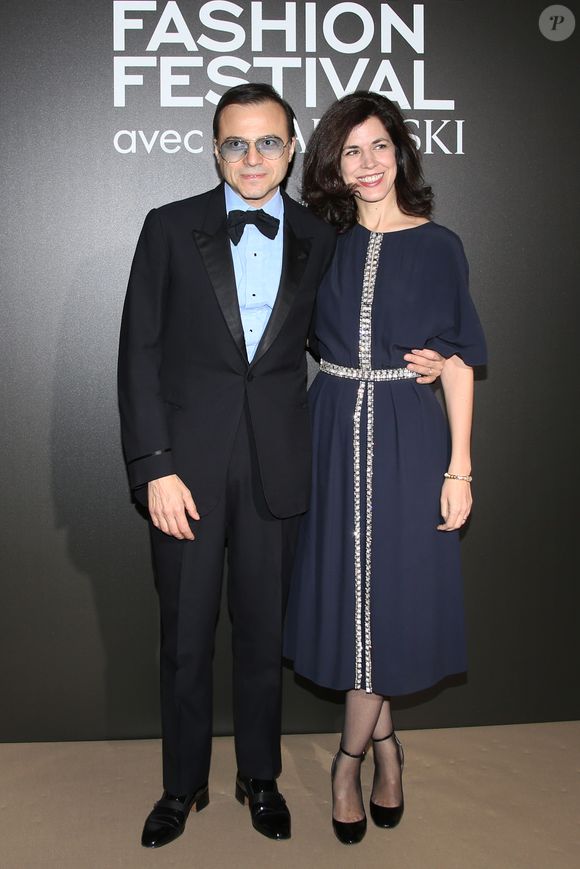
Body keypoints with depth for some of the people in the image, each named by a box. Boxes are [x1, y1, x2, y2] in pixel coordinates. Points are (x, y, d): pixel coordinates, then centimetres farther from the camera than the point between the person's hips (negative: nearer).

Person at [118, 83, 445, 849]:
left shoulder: (321, 240, 6)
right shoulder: (170, 228, 0)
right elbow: (140, 352, -3)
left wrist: (406, 362, -2)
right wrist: (154, 467, -10)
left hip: (276, 464, 1)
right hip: (187, 463, -1)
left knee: (263, 632, 12)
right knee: (185, 636, 10)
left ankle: (260, 777, 33)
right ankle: (183, 785, 30)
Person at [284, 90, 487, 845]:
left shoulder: (438, 246, 1)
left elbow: (458, 360, -2)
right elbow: (301, 344, 10)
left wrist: (459, 467, -8)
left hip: (409, 435, -2)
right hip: (334, 432, 2)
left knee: (389, 595, 2)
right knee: (348, 592, 7)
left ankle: (350, 757, 21)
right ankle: (385, 743, 27)